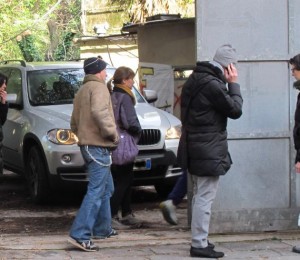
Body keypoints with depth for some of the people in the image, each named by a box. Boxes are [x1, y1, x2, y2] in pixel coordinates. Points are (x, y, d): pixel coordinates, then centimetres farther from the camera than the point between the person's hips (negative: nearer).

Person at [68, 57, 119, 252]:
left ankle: (102, 228, 25)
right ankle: (80, 234, -17)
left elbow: (74, 123, 23)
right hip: (99, 146, -10)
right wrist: (112, 132, -20)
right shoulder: (98, 88, -10)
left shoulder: (82, 91, 20)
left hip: (87, 144, 10)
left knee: (106, 188, 21)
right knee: (96, 191, -12)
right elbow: (98, 112, -28)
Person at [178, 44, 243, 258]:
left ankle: (199, 240, 26)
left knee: (199, 195, 17)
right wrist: (233, 84, -7)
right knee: (205, 198, -6)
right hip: (209, 150, -10)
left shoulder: (195, 79, 11)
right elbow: (235, 110, -13)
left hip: (194, 147, 10)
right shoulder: (213, 85, -21)